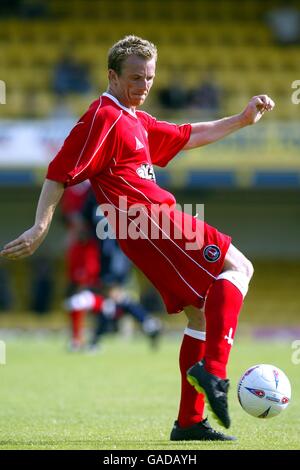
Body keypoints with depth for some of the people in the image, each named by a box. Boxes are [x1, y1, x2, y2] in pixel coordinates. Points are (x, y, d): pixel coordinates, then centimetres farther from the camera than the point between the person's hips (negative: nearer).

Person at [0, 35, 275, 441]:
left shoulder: (137, 121, 23)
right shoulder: (103, 117, -7)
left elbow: (188, 137, 34)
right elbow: (60, 173, -11)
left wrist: (242, 119, 28)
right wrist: (40, 228, -17)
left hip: (155, 220, 10)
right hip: (147, 219, -10)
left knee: (201, 312, 10)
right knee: (238, 267, -15)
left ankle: (189, 423, 10)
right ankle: (212, 369, -27)